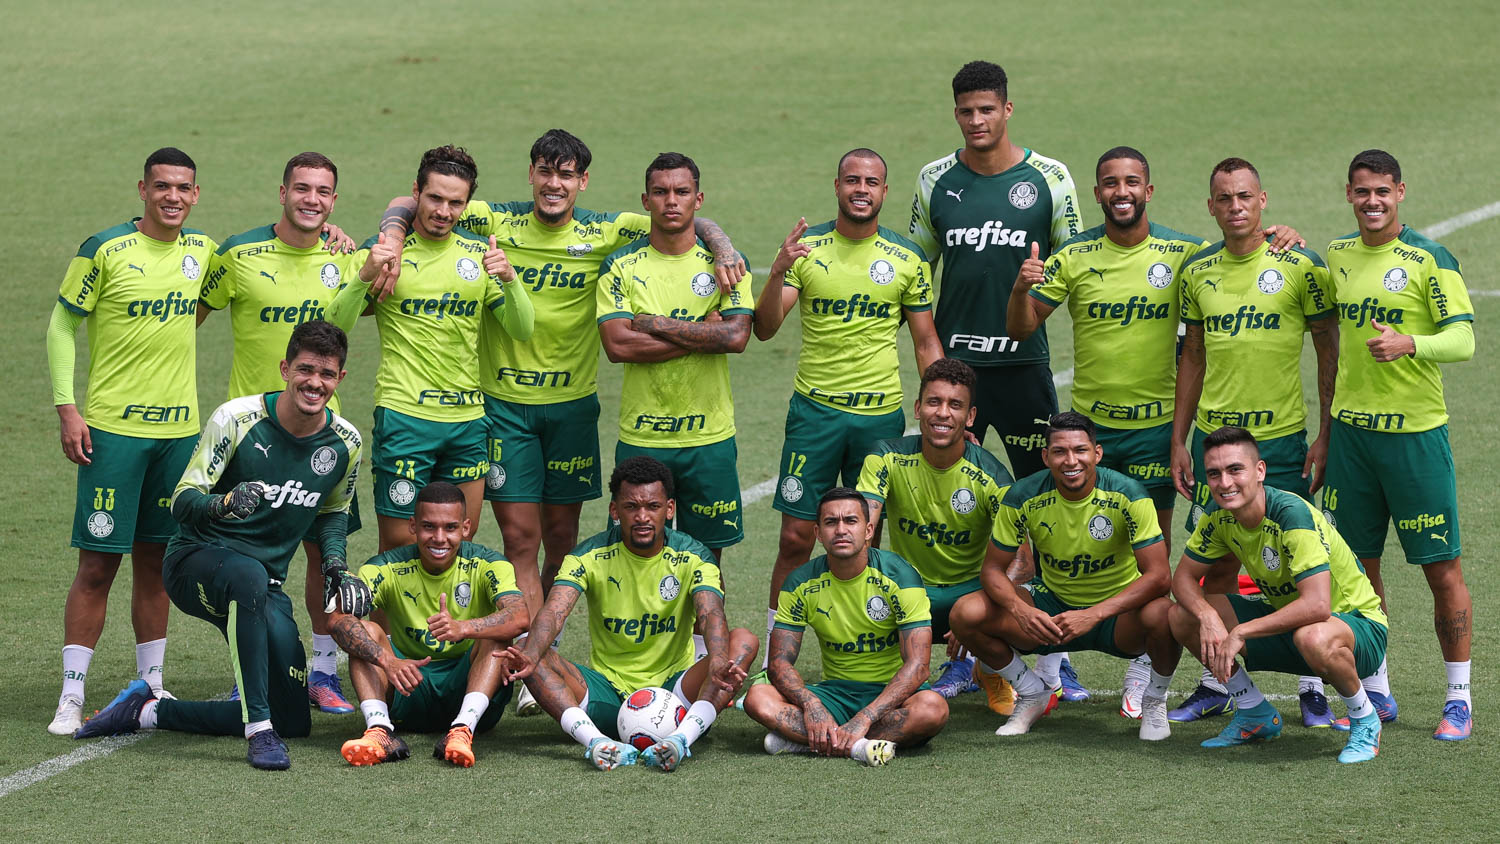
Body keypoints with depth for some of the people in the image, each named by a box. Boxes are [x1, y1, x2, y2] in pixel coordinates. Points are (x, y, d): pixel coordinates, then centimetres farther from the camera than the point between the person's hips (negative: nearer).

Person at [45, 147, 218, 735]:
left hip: (179, 429, 4)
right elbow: (61, 326, -1)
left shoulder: (203, 250, 7)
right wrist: (67, 409, -8)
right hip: (113, 427, -4)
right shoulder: (105, 250, -7)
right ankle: (71, 696, 0)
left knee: (155, 560, 10)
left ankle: (151, 683, 19)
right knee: (98, 564, -5)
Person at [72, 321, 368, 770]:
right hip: (196, 563, -6)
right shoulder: (236, 418, -14)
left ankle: (149, 711, 11)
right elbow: (182, 501, -16)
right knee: (249, 576, -43)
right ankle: (259, 731, -39)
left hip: (265, 586, 6)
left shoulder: (345, 442, 0)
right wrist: (223, 504, -39)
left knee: (293, 720, -1)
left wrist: (336, 566, 0)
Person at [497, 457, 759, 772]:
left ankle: (680, 738, -42)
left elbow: (712, 615, -21)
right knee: (537, 658, -25)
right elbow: (554, 612, -20)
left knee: (744, 640, -25)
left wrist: (719, 663, -45)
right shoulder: (590, 556, -4)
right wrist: (529, 656, -43)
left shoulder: (692, 557, -4)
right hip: (606, 688, 0)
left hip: (672, 686, 0)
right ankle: (596, 741, -45)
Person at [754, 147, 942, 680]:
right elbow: (765, 329, -6)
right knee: (796, 536, -4)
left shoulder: (908, 260, 4)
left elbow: (926, 343, 10)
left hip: (882, 415, 1)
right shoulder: (807, 248, 1)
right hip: (815, 409, -1)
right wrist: (778, 272, -24)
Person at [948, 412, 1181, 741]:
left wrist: (1093, 615, -36)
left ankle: (1154, 700, -2)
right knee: (965, 614, -20)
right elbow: (993, 569, -6)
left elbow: (1159, 575, -24)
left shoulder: (1127, 495, -20)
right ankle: (1033, 695, 7)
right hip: (1051, 604, 3)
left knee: (1162, 615, -37)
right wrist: (1021, 611, -29)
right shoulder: (1024, 497, -13)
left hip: (1116, 609, -3)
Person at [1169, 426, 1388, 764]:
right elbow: (1183, 578, 1)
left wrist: (1240, 633, -35)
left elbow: (1317, 605, -39)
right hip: (1284, 616, 7)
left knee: (1312, 638, -43)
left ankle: (1365, 720, -11)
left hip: (1357, 624, -7)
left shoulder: (1293, 514, -29)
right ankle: (1256, 717, 12)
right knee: (1183, 616, -7)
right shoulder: (1220, 516, -8)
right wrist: (1208, 617, -22)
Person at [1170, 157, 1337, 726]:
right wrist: (1178, 440, 11)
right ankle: (1216, 684, 16)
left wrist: (1325, 437, -6)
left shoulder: (1299, 266, -5)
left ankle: (1312, 687, 8)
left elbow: (1330, 352, -1)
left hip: (1282, 436, -3)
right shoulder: (1198, 272, 6)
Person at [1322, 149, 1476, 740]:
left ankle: (1459, 699, 9)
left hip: (1415, 431, -5)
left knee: (1442, 567, -1)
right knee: (1358, 564, 8)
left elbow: (1462, 339, -14)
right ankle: (1375, 692, 20)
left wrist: (1409, 344, -33)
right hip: (1351, 427, 5)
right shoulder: (1336, 256, 9)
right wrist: (1327, 429, 19)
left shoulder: (1429, 259, -8)